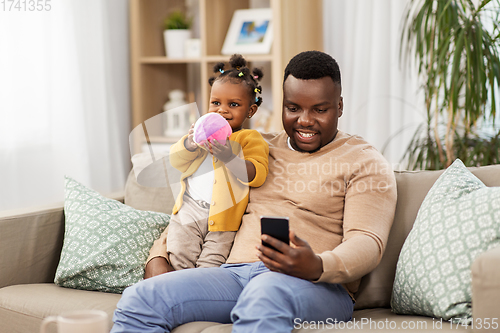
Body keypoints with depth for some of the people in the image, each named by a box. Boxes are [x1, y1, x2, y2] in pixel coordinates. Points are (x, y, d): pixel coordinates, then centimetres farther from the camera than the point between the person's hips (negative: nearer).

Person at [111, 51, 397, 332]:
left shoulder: (364, 162, 9)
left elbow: (367, 244, -6)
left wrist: (318, 266, -28)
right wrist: (159, 255, 11)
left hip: (317, 287, -5)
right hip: (235, 273, 5)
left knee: (266, 294, -42)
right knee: (138, 299, -19)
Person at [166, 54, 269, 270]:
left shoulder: (251, 139, 1)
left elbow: (257, 176, -12)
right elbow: (175, 161, 10)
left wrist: (230, 157, -28)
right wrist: (189, 144, -12)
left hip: (223, 215, -3)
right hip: (189, 208, 4)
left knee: (211, 263, -13)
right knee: (179, 257, -8)